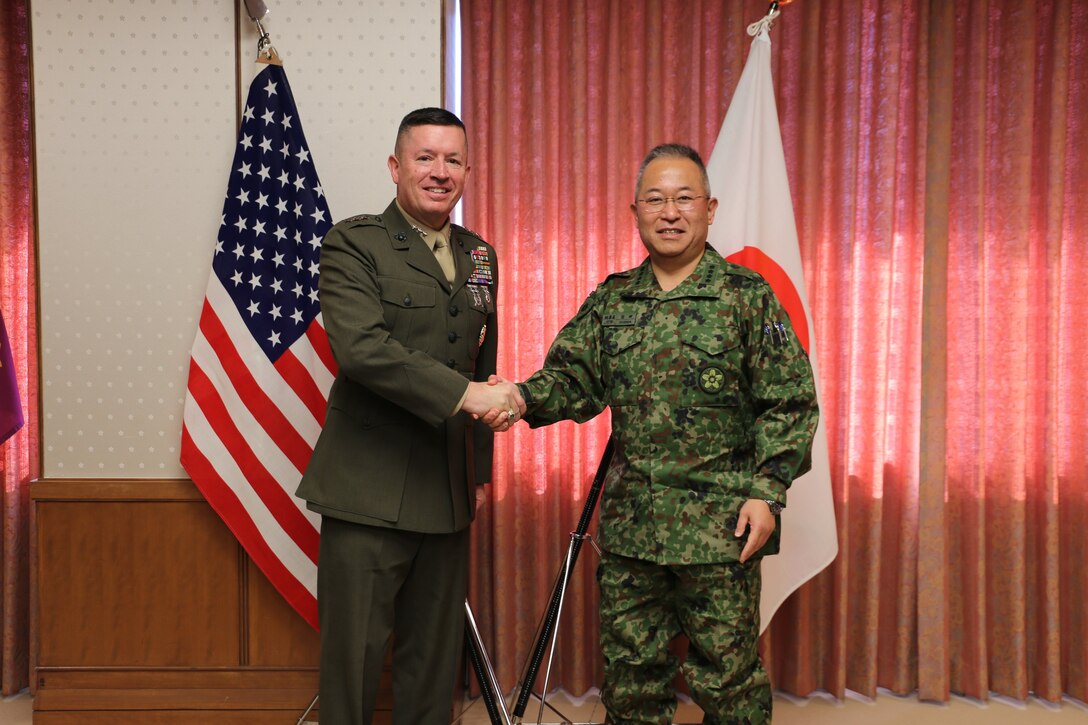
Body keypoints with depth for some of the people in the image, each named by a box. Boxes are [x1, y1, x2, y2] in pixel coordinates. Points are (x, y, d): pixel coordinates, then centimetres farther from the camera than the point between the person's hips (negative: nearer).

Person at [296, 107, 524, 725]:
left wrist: (480, 470, 15)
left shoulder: (481, 256, 14)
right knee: (354, 657, 2)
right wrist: (465, 394, -24)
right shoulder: (353, 244, -5)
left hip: (448, 495, 6)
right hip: (369, 493, -5)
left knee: (435, 659, 13)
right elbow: (361, 348, -21)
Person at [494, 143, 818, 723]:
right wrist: (523, 398, -16)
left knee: (726, 676, 6)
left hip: (720, 526, -4)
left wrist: (767, 492, -12)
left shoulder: (748, 296, -2)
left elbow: (789, 404, -3)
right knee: (630, 675, 14)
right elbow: (573, 377, 5)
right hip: (627, 525, 4)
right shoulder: (611, 300, 10)